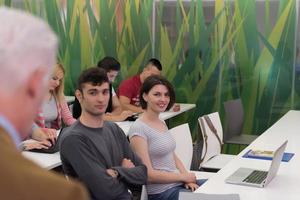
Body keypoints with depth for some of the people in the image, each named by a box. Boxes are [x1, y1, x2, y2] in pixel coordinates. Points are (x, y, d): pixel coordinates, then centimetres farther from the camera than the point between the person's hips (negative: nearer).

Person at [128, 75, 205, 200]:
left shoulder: (162, 123, 11)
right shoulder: (138, 129, -15)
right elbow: (148, 174, -16)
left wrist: (187, 177, -3)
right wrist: (184, 177, -10)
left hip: (177, 182, 8)